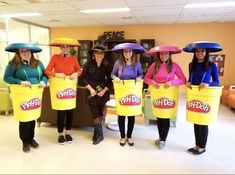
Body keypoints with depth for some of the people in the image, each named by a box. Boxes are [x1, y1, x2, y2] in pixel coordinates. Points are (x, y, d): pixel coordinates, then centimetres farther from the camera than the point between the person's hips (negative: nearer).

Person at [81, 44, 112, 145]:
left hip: (103, 93, 2)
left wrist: (104, 91, -10)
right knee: (95, 114, -4)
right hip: (92, 93, -1)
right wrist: (91, 89, -10)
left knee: (100, 113, 10)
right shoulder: (88, 64, -4)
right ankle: (99, 135, 9)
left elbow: (109, 80, 0)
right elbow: (84, 78, -2)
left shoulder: (106, 65, -2)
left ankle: (96, 134, 26)